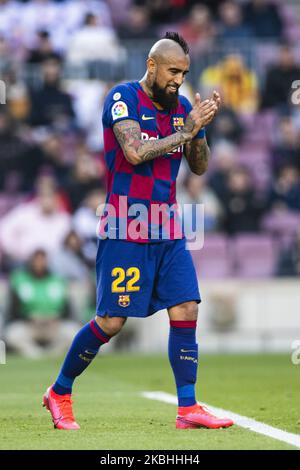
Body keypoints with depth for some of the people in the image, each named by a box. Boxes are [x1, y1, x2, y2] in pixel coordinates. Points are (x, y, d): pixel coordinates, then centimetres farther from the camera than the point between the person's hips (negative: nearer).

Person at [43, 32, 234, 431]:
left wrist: (202, 128, -6)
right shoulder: (123, 98, -9)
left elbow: (199, 167, 11)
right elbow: (134, 152, -22)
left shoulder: (182, 106, 10)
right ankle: (59, 392, 15)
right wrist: (186, 129, -18)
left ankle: (188, 409, -2)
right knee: (110, 322, -5)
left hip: (167, 231, 6)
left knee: (186, 311, -5)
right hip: (125, 230, -6)